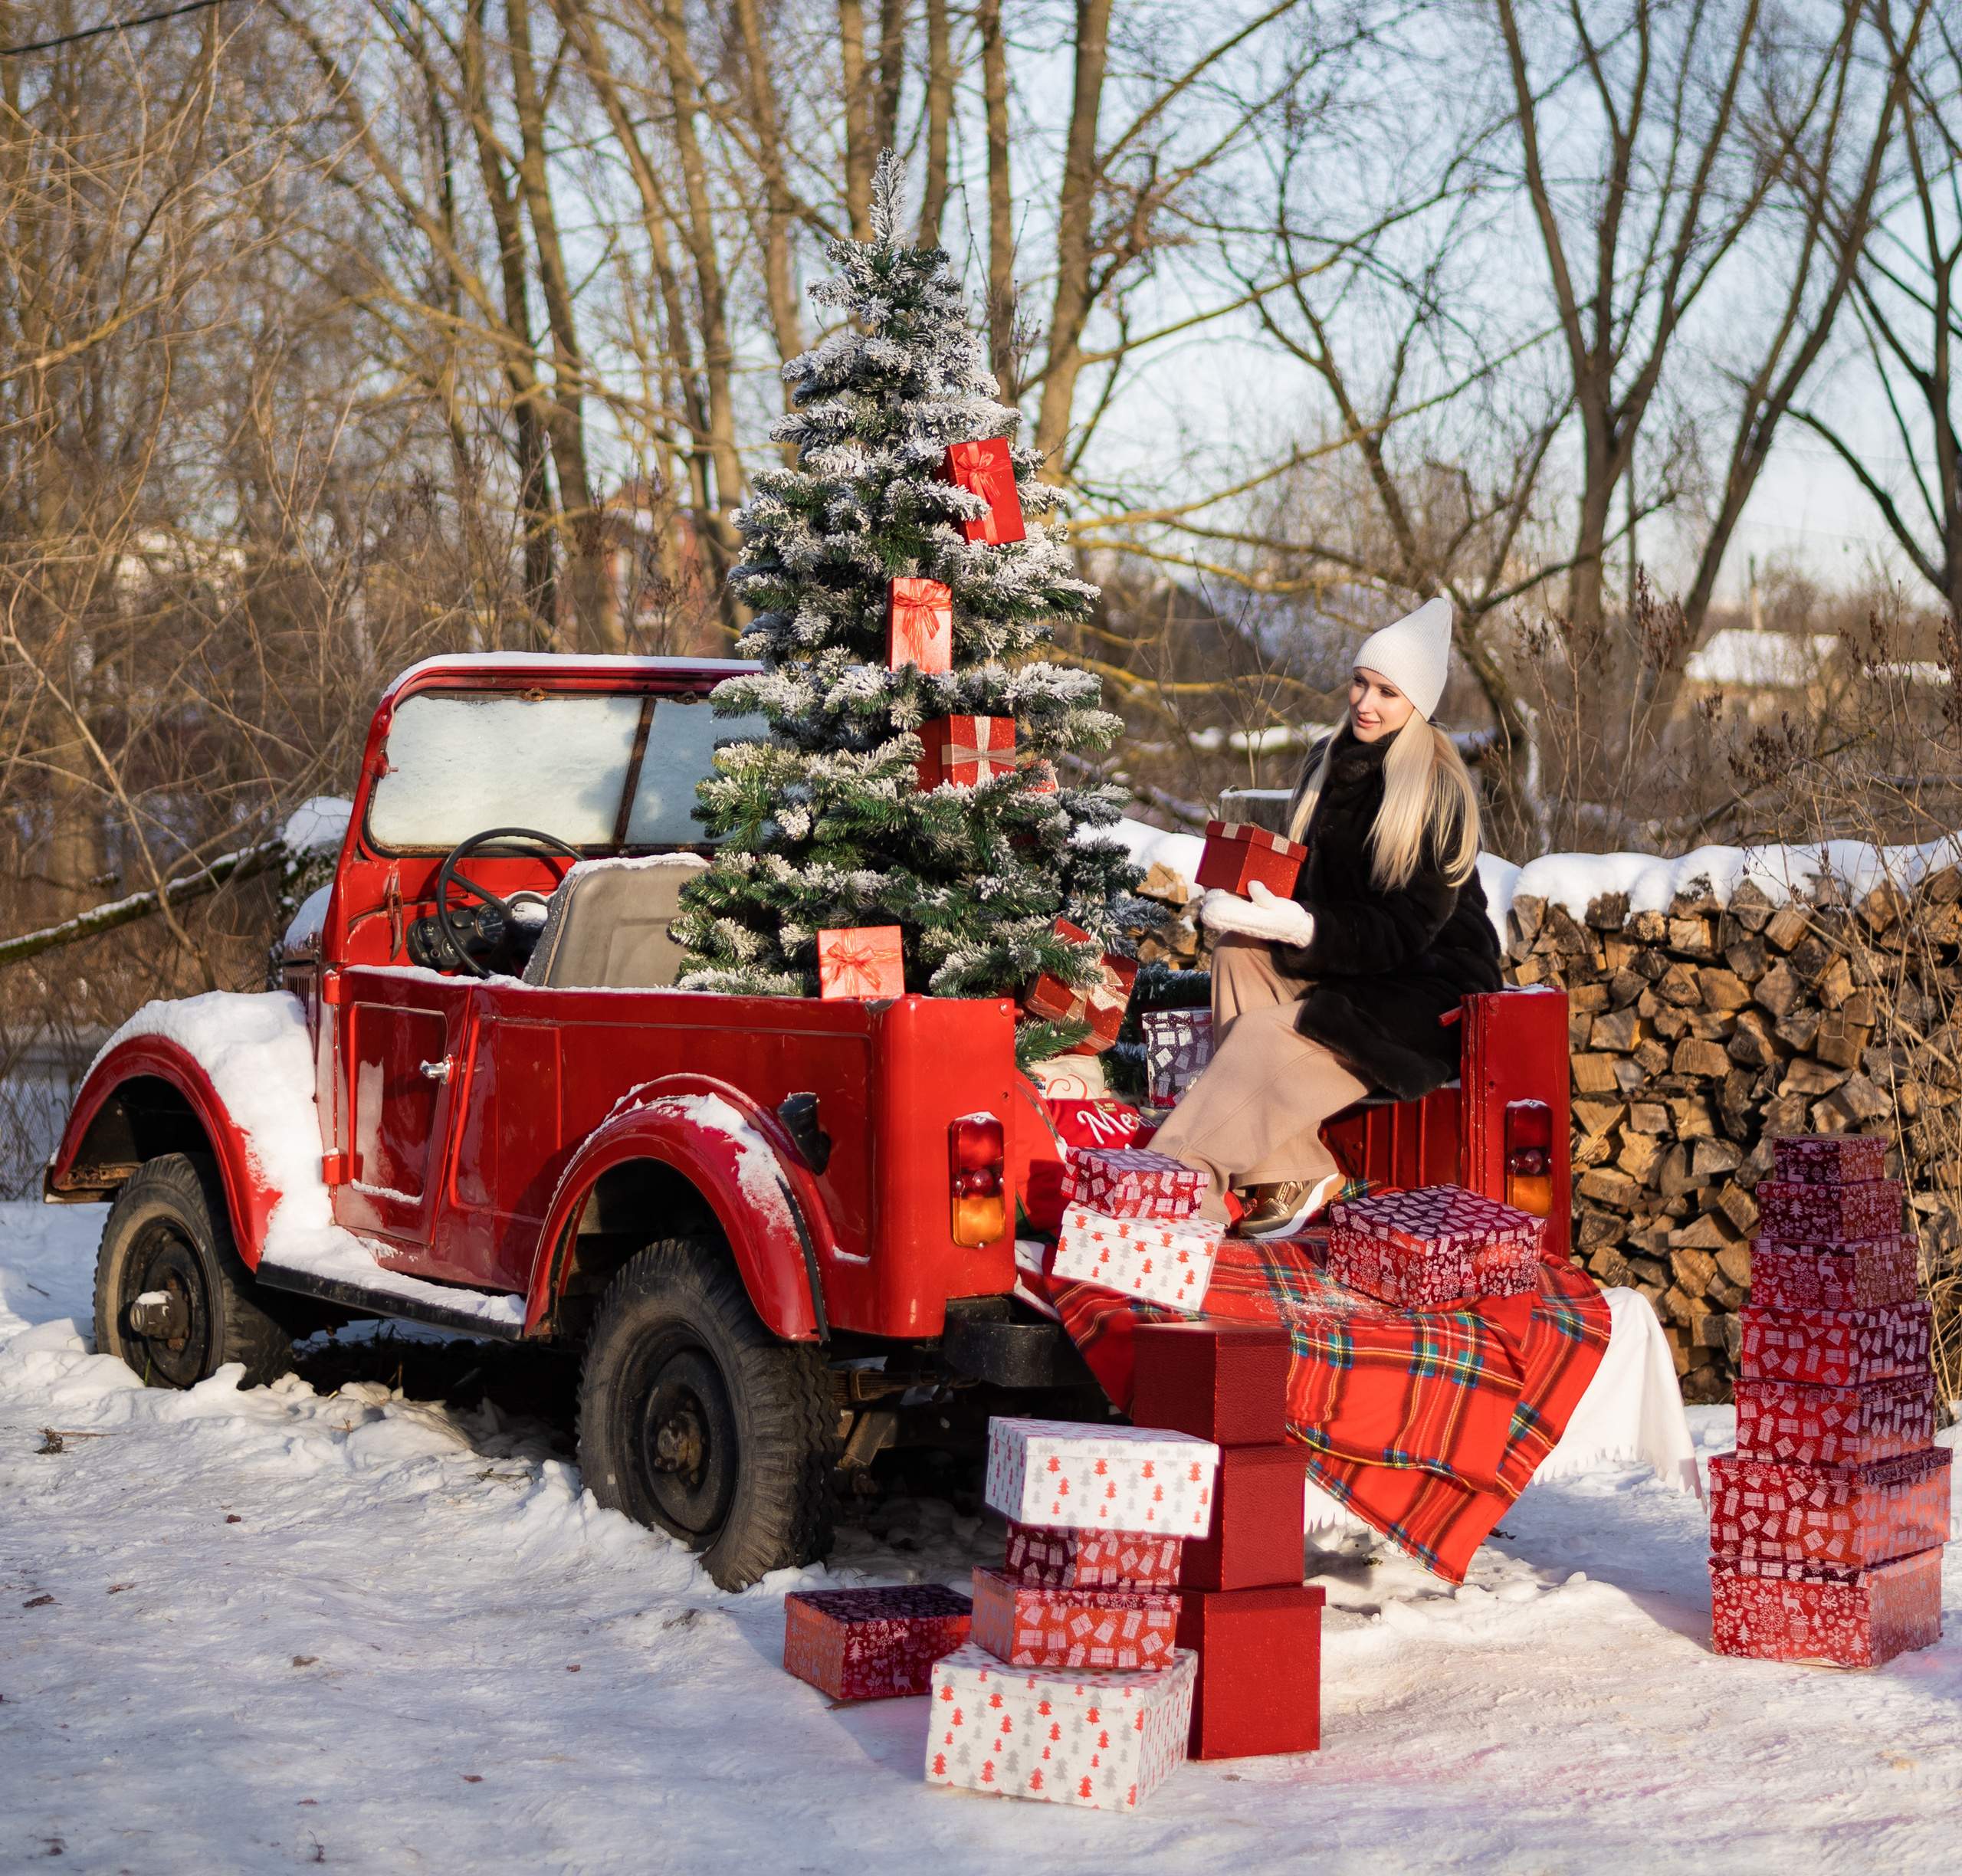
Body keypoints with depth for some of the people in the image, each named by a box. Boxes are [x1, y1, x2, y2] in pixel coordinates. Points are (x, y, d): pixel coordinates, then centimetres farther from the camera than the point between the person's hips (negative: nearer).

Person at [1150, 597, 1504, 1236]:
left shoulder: (1441, 793, -15)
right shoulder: (1330, 761, 5)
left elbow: (1406, 932, -19)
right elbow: (1307, 882, 11)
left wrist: (1303, 927, -31)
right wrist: (1262, 905, -12)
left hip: (1430, 986, -7)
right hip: (1345, 963, 7)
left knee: (1271, 1034, -29)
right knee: (1239, 951, -20)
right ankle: (1290, 1177, -26)